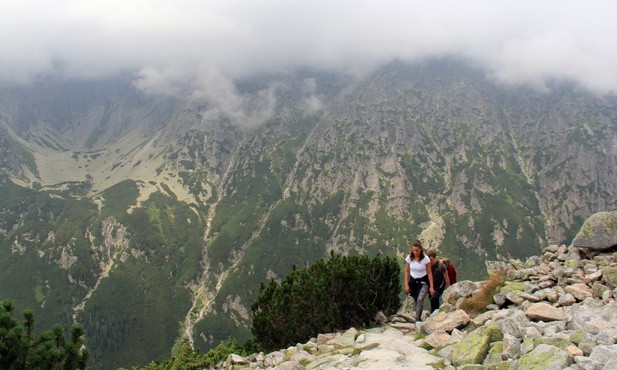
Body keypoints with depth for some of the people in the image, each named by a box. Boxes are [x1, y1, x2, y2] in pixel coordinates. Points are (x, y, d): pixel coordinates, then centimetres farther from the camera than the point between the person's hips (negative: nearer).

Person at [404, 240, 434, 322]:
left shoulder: (425, 259, -15)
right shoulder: (409, 258, -7)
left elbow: (429, 273, -9)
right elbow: (407, 271, 3)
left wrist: (431, 287, -9)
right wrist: (406, 284, -2)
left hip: (423, 281, -3)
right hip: (413, 281, 3)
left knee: (420, 299, -21)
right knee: (416, 301, 8)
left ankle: (417, 319, -16)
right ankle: (418, 318, 24)